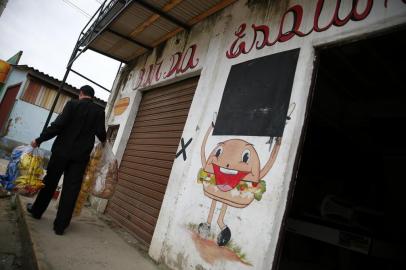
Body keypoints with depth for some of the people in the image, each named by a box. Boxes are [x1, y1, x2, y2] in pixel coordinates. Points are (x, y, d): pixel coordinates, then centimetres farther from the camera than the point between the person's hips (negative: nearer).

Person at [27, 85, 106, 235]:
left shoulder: (72, 104, -3)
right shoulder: (99, 111, 2)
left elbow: (58, 125, -11)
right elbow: (101, 133, -3)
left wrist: (39, 140, -4)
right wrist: (103, 139, 20)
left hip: (63, 150, 0)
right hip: (81, 155, 1)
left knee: (50, 182, 17)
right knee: (71, 189, 3)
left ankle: (37, 210, 35)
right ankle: (60, 225, 7)